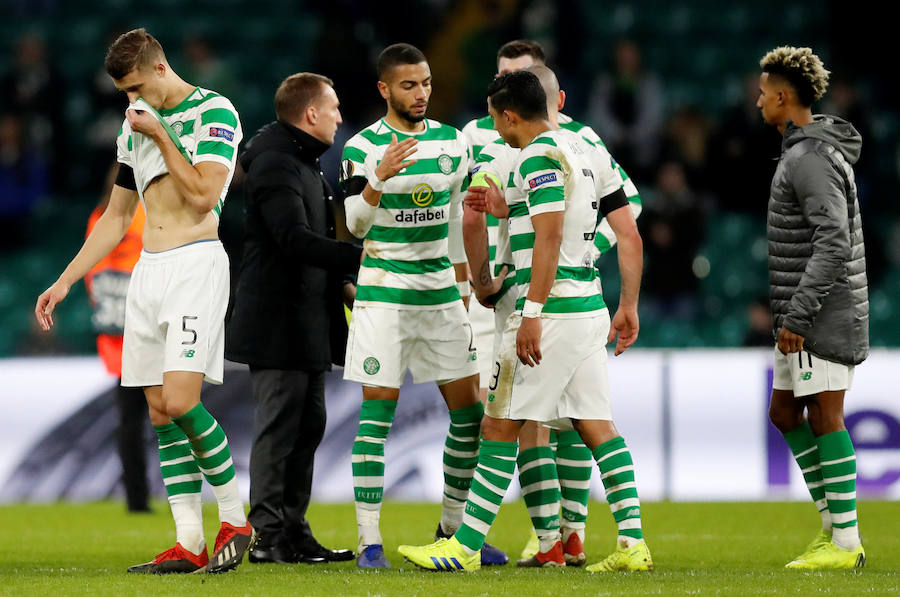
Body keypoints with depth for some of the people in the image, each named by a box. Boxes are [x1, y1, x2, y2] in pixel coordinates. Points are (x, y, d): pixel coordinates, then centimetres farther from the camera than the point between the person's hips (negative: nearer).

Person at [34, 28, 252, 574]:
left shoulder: (214, 112, -5)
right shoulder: (135, 127, 17)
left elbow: (203, 196, -16)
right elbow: (116, 217, 23)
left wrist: (161, 136, -10)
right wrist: (66, 281, 19)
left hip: (197, 263, -7)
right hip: (148, 270, 7)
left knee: (180, 402, -19)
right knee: (160, 414, 1)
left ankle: (235, 519, -4)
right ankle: (189, 544, 3)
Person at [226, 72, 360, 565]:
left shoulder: (304, 163, 19)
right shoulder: (275, 165, -15)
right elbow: (295, 238, -26)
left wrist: (341, 281, 17)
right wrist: (358, 257, -29)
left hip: (306, 320, 11)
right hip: (277, 323, -11)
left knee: (308, 425, 12)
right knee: (279, 426, -9)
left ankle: (293, 530, 17)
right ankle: (269, 536, -7)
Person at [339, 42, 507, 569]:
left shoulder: (453, 143, 9)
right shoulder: (363, 147, -4)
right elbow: (356, 224, -8)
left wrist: (465, 288, 17)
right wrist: (380, 178, -24)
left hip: (441, 293, 5)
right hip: (384, 292, -5)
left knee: (469, 409, 3)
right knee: (377, 412, -7)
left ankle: (454, 526, 17)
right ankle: (370, 540, -5)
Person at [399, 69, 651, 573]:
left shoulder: (540, 157, -11)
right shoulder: (589, 151, 15)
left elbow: (549, 234, -22)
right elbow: (630, 236, 15)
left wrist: (532, 313, -24)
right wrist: (629, 306, 20)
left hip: (552, 307, -9)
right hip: (589, 305, 9)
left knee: (501, 426, -5)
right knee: (595, 424, 9)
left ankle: (466, 546, -4)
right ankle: (633, 542, 3)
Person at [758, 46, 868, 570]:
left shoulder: (812, 158, -16)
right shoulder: (804, 152, 17)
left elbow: (833, 244, -24)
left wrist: (797, 316, -24)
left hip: (823, 311, -10)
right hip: (811, 315, 10)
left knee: (825, 418, -7)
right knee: (785, 413, 13)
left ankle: (845, 542, -5)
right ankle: (834, 523, 14)